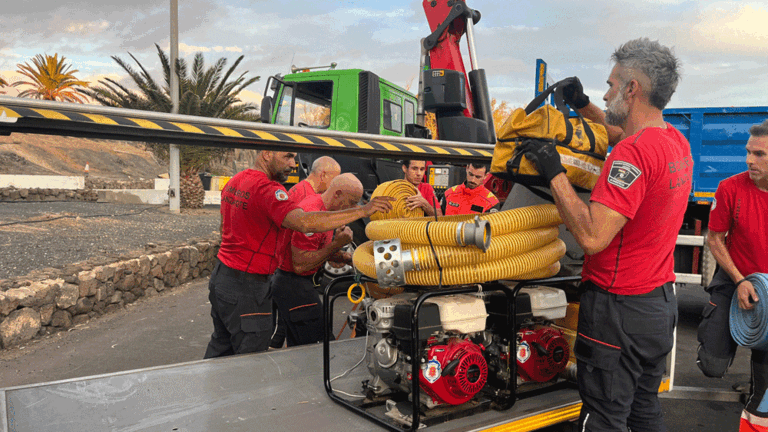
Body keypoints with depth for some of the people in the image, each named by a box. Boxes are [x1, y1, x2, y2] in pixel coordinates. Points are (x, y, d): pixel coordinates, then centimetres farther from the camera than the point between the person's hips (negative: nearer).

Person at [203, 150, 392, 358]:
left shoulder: (235, 181, 10)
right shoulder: (266, 188, -22)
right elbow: (304, 222, -36)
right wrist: (363, 211, -35)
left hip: (222, 274, 10)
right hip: (246, 287, -10)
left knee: (220, 347, 24)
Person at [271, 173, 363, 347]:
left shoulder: (323, 208, 9)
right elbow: (300, 265, -26)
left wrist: (347, 258, 6)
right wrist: (337, 244, -24)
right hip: (293, 286, -11)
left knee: (297, 346, 18)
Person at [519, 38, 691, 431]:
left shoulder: (635, 152, -24)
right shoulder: (677, 142, 6)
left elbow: (592, 236, -30)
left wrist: (554, 172, -22)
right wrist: (582, 105, 19)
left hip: (618, 309, -9)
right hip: (662, 304, 9)